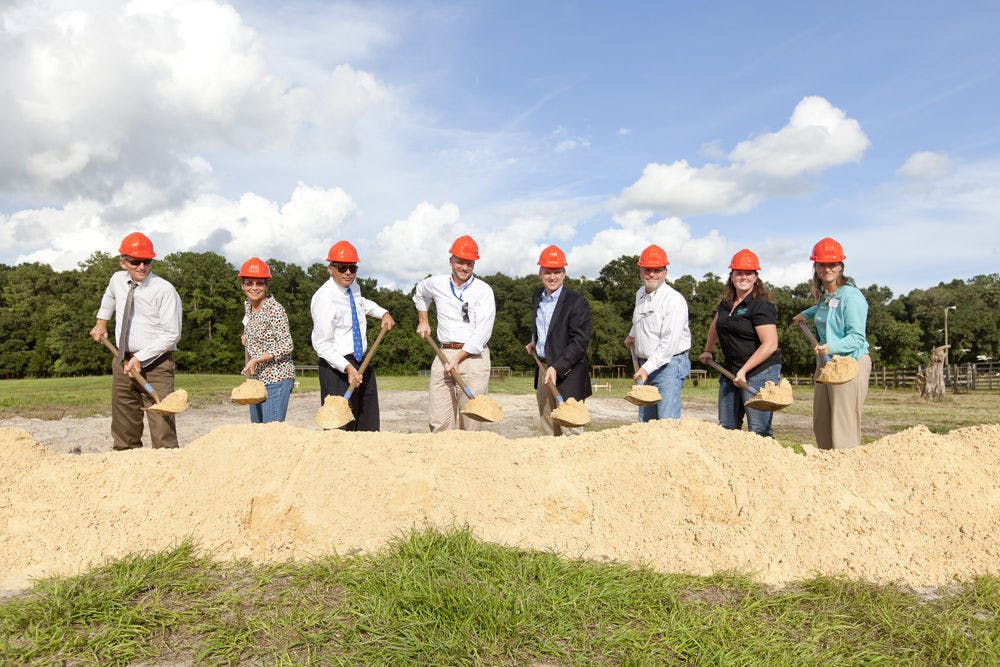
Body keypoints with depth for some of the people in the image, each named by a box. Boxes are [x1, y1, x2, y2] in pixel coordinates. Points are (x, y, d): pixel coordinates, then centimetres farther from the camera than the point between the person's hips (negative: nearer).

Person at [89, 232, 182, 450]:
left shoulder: (164, 290, -13)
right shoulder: (117, 280, 7)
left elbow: (172, 334, -16)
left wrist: (141, 357, -18)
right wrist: (101, 322, 28)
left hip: (155, 364, -6)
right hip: (123, 362, 7)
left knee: (161, 423, -14)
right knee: (123, 426, 14)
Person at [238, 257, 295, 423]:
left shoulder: (275, 309, -14)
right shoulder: (247, 306, 10)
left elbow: (287, 346, -18)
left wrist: (257, 359, -22)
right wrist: (246, 338, 9)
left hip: (276, 379, -8)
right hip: (256, 379, 8)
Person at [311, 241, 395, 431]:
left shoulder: (353, 285, 8)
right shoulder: (324, 299, -17)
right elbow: (322, 344, -19)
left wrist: (383, 313, 20)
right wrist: (347, 368, -28)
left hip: (361, 363, 9)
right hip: (336, 367, -9)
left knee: (370, 426, 10)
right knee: (340, 427, -10)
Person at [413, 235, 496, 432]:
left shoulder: (483, 291, -2)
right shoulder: (437, 284, 10)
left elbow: (482, 333, -9)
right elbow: (420, 292, 36)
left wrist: (458, 359, -13)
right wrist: (423, 322, 32)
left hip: (473, 356, -3)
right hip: (444, 354, 4)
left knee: (471, 420, -6)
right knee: (438, 420, -1)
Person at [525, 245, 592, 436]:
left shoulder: (577, 301, -13)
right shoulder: (537, 296, 9)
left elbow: (580, 341, -17)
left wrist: (557, 368, -23)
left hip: (567, 374, -7)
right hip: (543, 369, 7)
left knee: (570, 431, -6)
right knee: (547, 429, 12)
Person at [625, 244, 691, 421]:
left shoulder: (674, 300, -16)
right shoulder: (640, 294, 10)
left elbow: (669, 343, -23)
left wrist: (647, 368, -26)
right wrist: (632, 335, 49)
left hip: (669, 364, -8)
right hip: (646, 366, 8)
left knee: (668, 422, -15)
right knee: (646, 421, 10)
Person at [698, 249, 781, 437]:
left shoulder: (761, 305, -12)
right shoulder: (726, 303, 12)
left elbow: (770, 344, -19)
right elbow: (715, 325, 34)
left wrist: (743, 371, -19)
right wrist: (707, 351, 39)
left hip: (760, 371, -8)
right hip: (731, 370, 8)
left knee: (759, 431, -7)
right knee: (726, 428, 11)